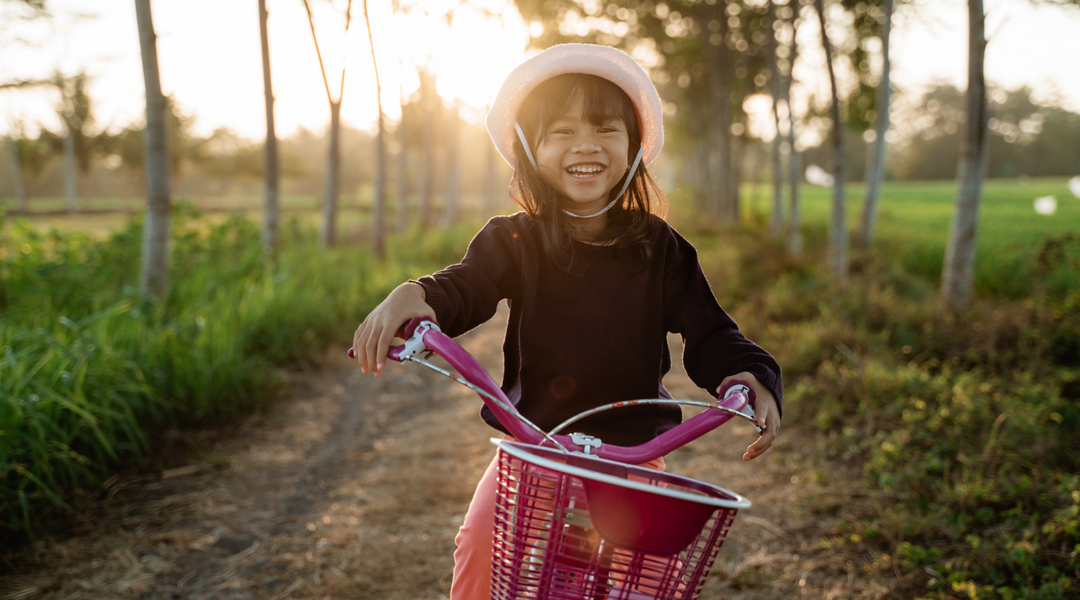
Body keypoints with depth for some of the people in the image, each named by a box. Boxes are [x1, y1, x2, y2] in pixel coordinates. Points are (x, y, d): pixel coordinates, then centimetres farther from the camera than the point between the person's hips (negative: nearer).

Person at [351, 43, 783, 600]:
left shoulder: (660, 248, -1)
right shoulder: (514, 240, -2)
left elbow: (708, 334, -5)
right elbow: (464, 288, -17)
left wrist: (752, 377, -26)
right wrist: (412, 296, -40)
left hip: (633, 449, 1)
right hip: (532, 443, 0)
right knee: (482, 542, -17)